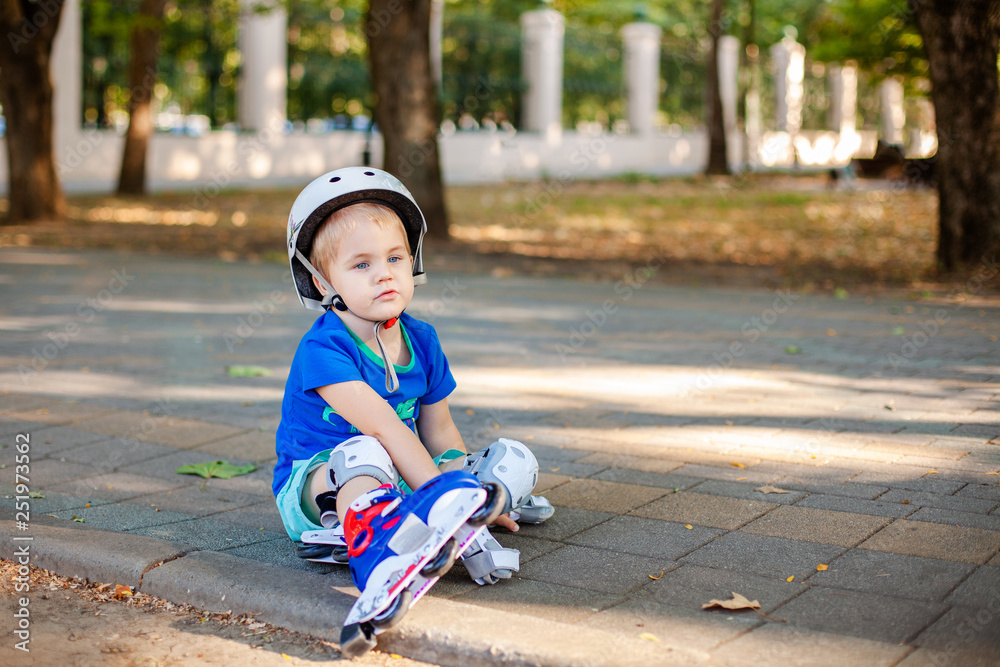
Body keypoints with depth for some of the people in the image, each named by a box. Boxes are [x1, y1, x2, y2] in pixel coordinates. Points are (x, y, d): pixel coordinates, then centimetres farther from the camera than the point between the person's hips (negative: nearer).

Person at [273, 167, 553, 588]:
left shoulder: (422, 341, 1)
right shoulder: (323, 350, -21)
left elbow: (439, 431, 9)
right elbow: (385, 429, -30)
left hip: (405, 476, 7)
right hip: (316, 484, -7)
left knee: (515, 459, -3)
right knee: (364, 454, -40)